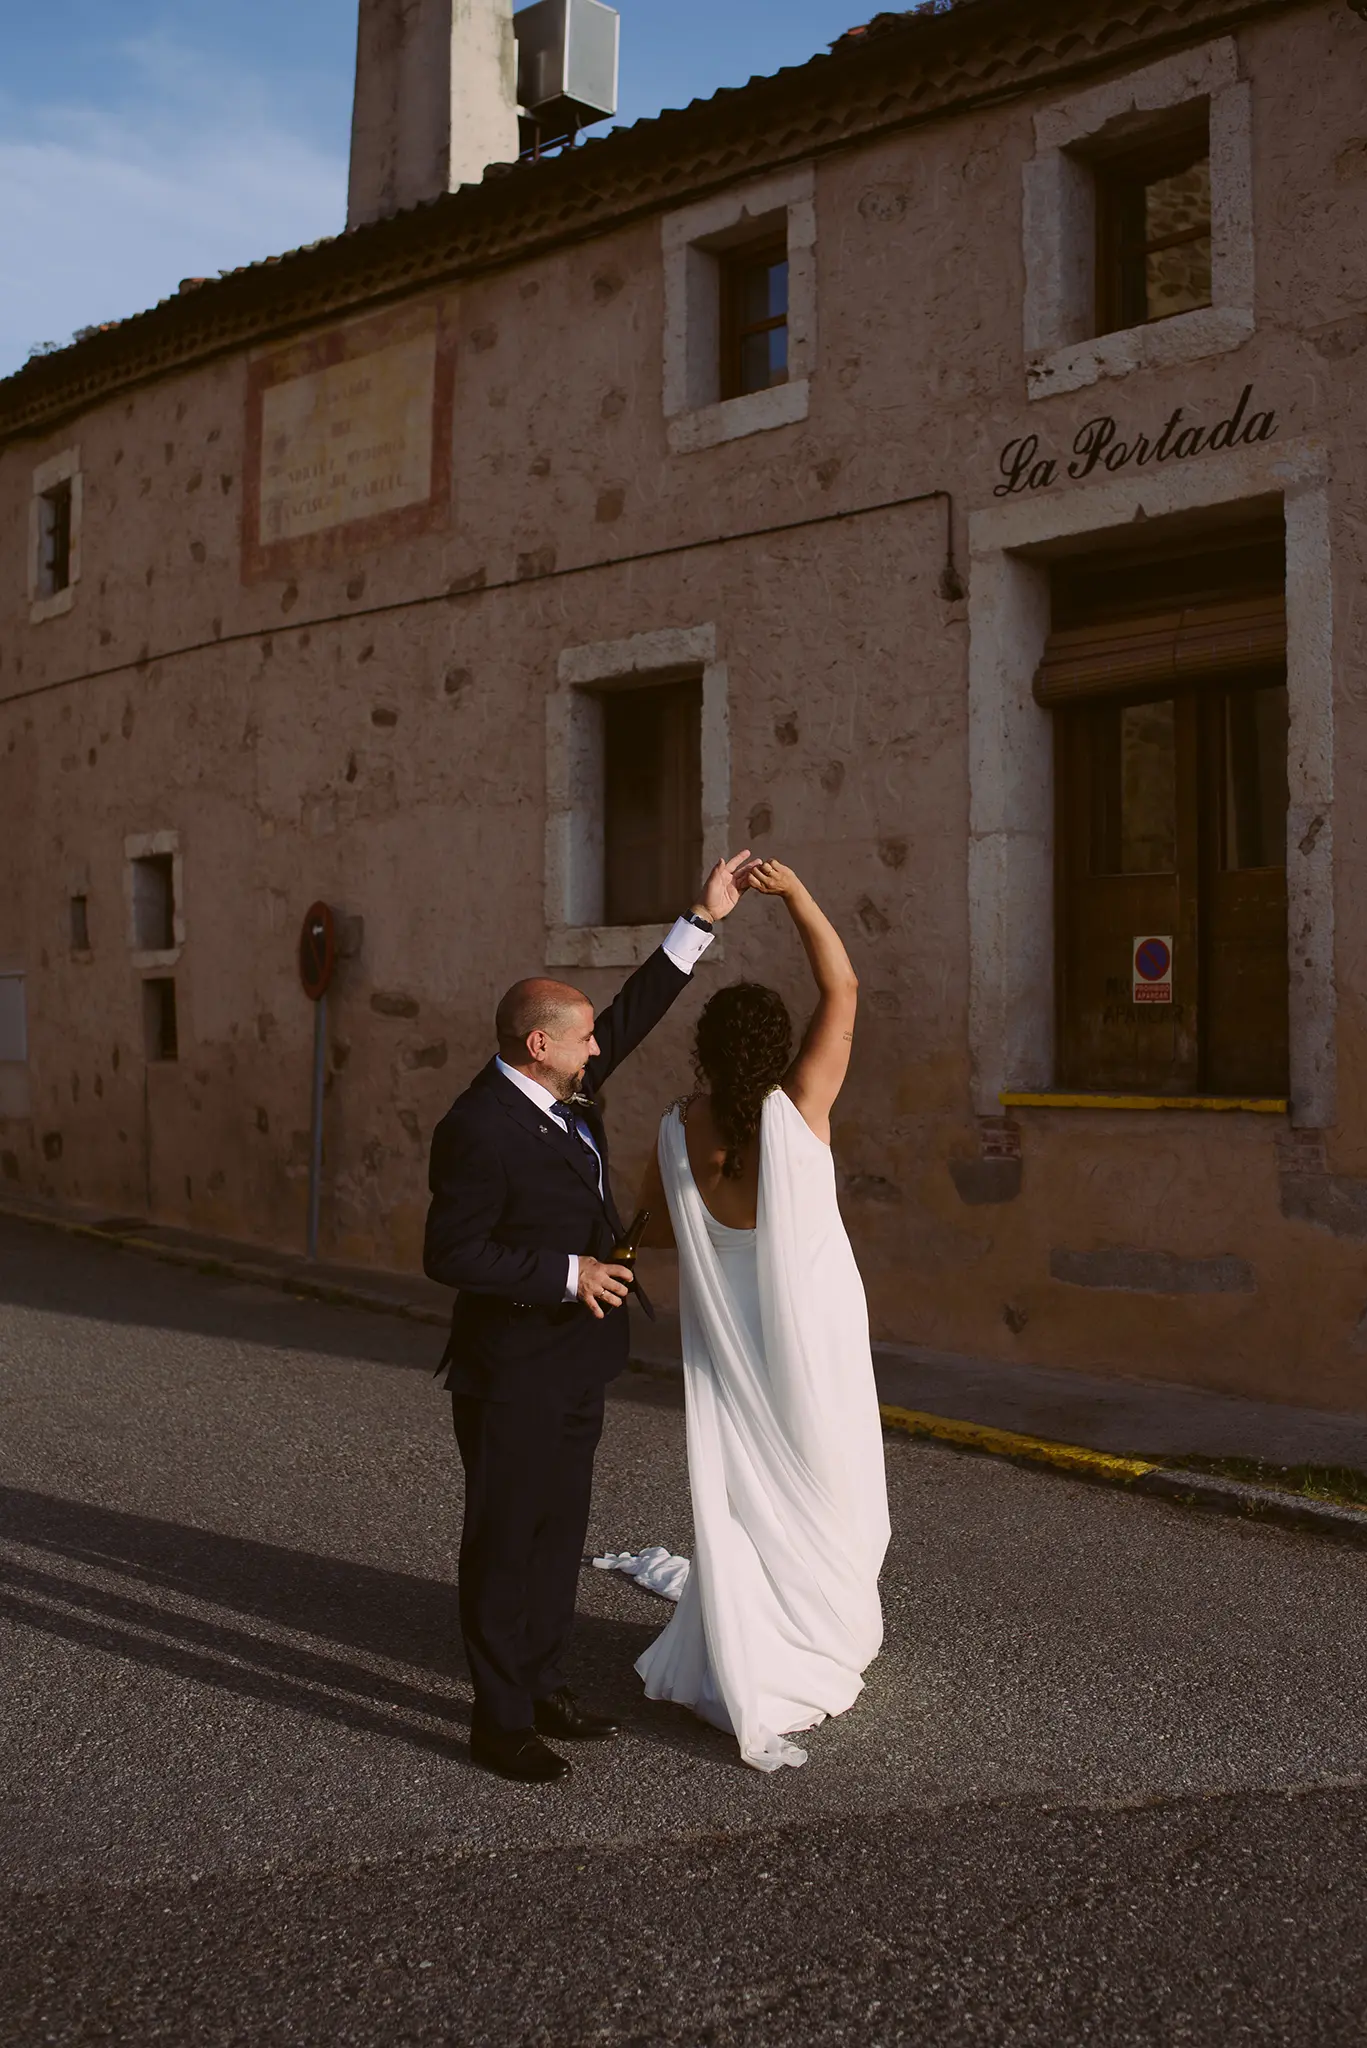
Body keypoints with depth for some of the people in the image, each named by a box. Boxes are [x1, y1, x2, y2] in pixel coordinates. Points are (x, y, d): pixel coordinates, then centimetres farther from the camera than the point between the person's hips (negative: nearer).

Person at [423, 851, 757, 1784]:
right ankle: (501, 1718, 15)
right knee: (505, 1542, 3)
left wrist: (704, 921, 8)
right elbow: (451, 1254, -21)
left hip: (571, 1365, 9)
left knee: (560, 1533, 18)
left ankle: (544, 1686, 32)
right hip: (512, 1375, -9)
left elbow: (634, 1014, 11)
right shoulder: (480, 1128, -22)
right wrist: (567, 1275, -20)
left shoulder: (563, 1090, 3)